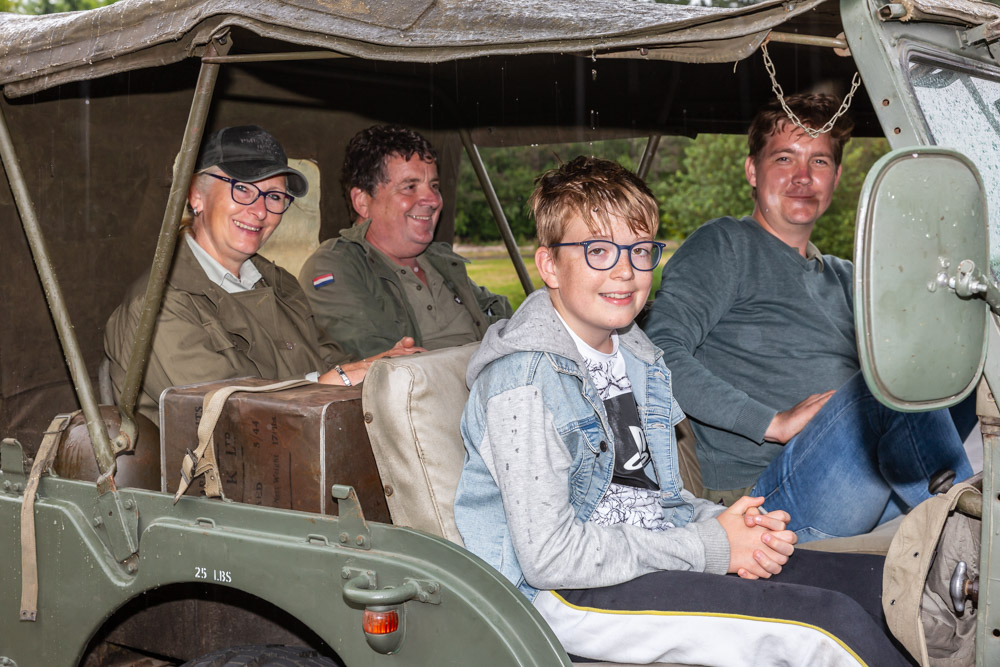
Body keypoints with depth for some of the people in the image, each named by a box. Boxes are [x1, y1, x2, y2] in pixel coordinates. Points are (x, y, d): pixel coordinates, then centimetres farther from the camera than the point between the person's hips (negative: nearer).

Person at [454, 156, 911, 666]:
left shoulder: (637, 357, 13)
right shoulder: (525, 380, -17)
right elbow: (549, 556, -21)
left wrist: (730, 525, -4)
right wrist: (710, 547, -16)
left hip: (652, 558, 9)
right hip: (564, 599, -8)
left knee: (876, 583, -1)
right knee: (830, 622, -19)